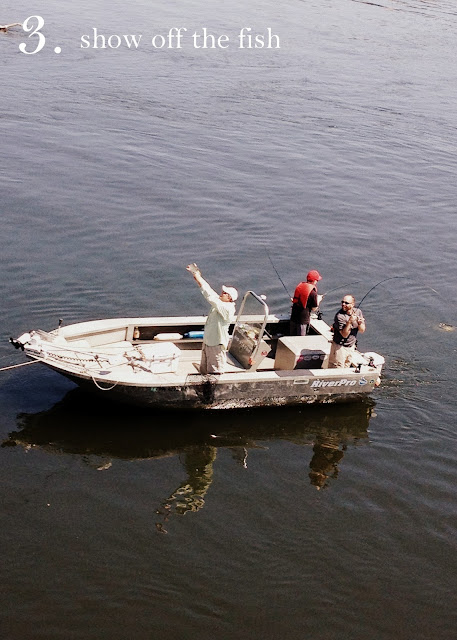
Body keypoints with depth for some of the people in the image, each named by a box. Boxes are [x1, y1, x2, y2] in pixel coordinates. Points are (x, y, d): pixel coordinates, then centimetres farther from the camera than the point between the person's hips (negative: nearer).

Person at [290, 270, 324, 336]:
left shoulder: (299, 286, 2)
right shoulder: (313, 293, -17)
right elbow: (314, 308, -8)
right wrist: (318, 299, 10)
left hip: (294, 317, 6)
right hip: (303, 319, -6)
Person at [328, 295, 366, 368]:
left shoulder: (358, 312, -2)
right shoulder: (339, 316, -21)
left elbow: (362, 330, -2)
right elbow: (344, 334, -24)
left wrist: (359, 323, -22)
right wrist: (350, 321, -34)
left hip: (351, 346, 6)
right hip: (340, 347, -6)